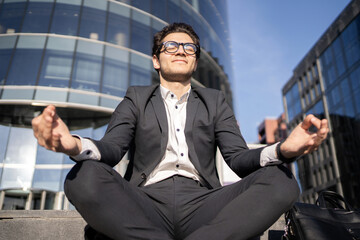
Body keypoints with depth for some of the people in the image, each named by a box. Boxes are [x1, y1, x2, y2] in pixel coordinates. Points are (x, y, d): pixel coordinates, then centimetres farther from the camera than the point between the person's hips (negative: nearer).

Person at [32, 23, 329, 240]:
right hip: (145, 203, -1)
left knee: (280, 180, -22)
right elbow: (112, 148, 2)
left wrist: (283, 149, -18)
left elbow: (238, 158, 7)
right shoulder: (137, 98, 17)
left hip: (200, 202, 2)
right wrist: (75, 144, -25)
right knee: (84, 177, -29)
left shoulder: (215, 101, 20)